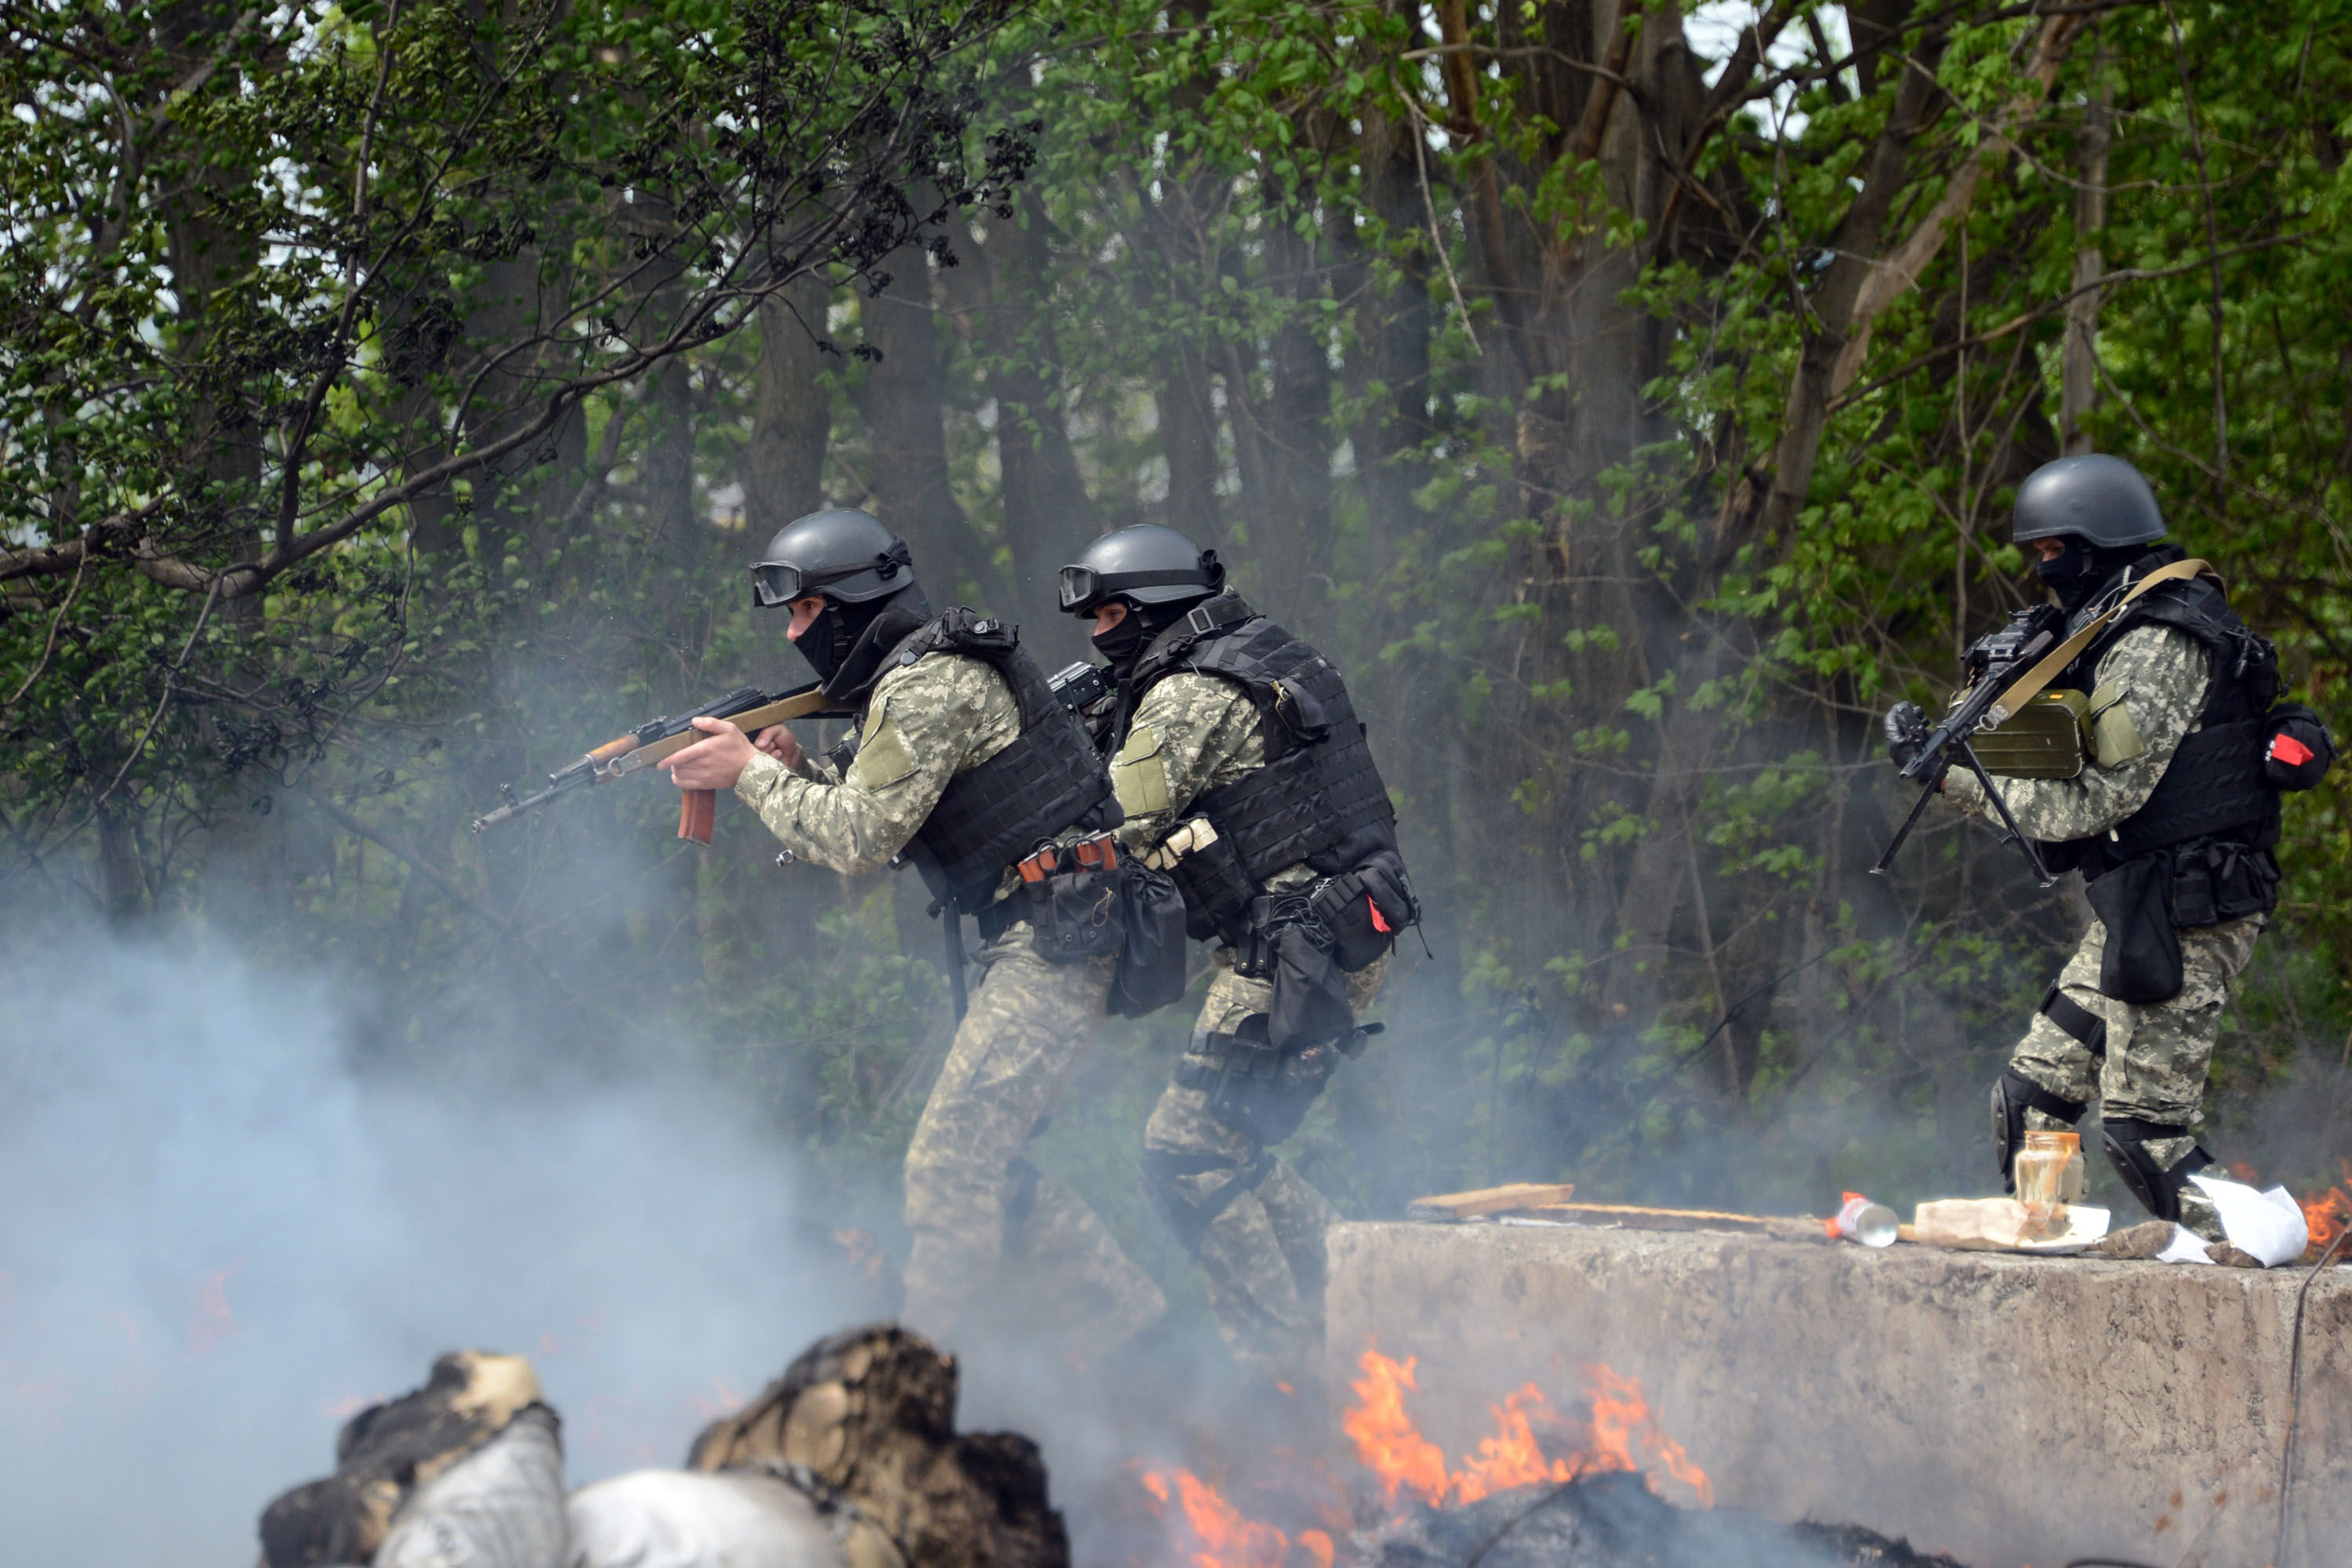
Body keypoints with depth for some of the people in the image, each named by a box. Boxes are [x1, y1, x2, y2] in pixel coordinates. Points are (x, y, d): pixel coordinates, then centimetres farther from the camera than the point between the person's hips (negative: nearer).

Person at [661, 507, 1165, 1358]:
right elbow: (873, 823, 21)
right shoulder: (903, 680, 18)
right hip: (1036, 939, 11)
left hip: (1054, 938, -11)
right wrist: (797, 768, 4)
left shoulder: (931, 687, -15)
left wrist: (750, 772, -7)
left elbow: (861, 838, -17)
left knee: (949, 1159, -11)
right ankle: (1127, 1327, 16)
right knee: (984, 1161, 12)